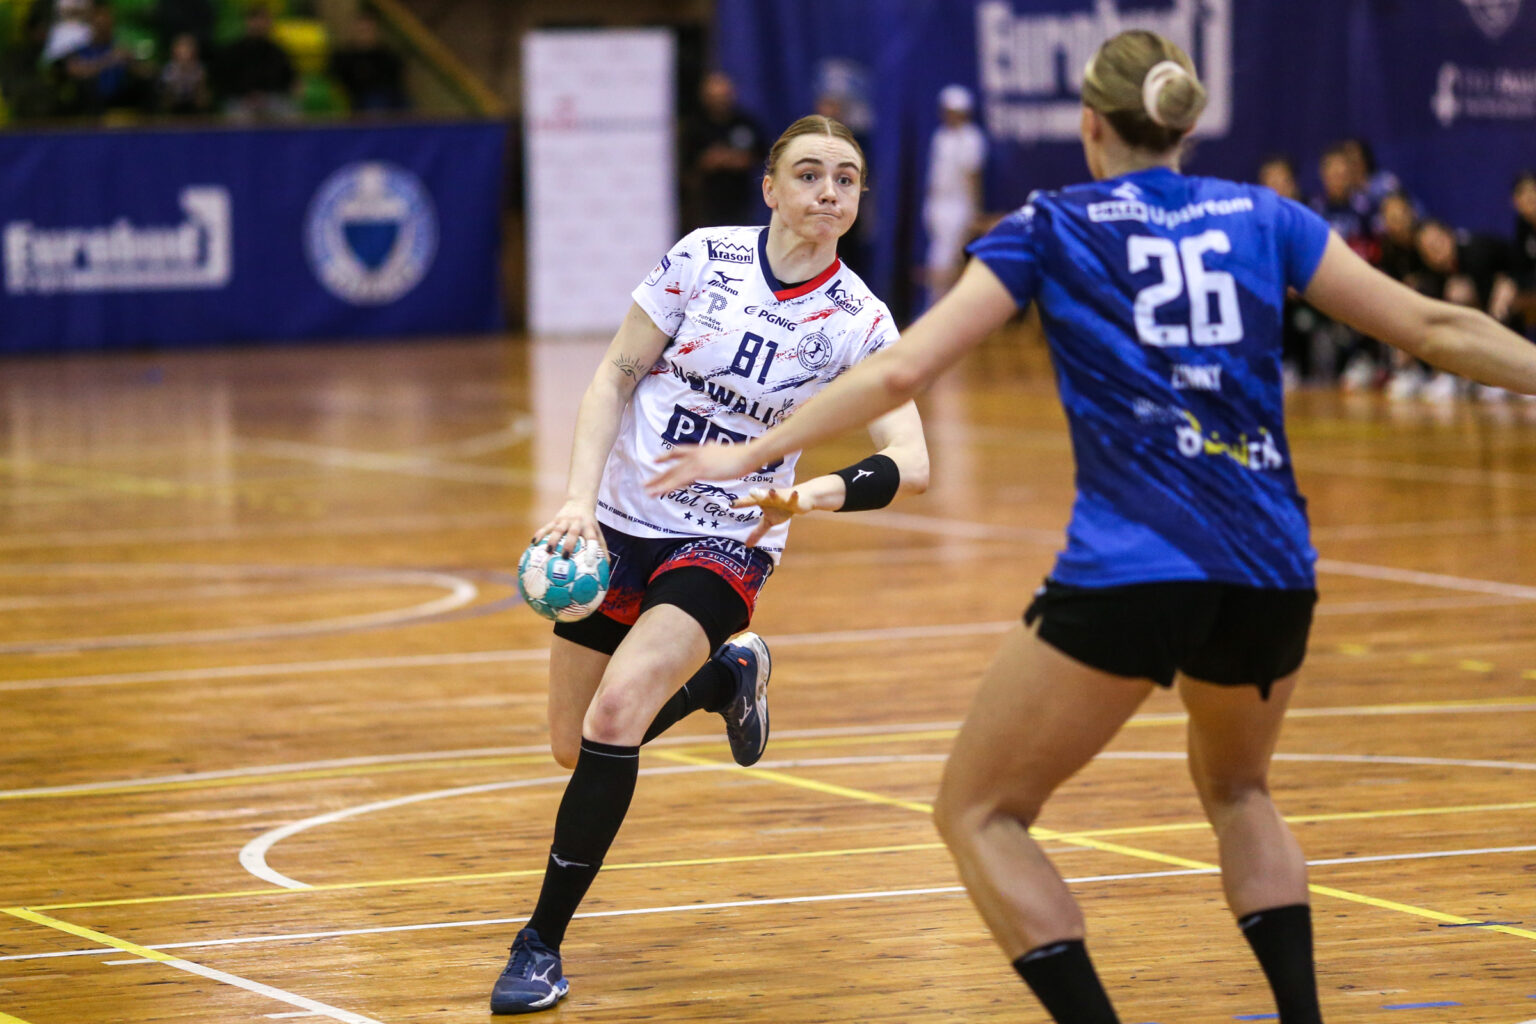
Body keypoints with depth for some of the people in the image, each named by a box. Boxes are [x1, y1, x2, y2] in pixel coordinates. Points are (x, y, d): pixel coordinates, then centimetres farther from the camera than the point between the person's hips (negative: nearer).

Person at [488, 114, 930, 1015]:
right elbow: (618, 373, -3)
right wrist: (580, 497, -15)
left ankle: (543, 943, -12)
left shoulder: (858, 321, -12)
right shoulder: (705, 258, -8)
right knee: (576, 748, 10)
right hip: (621, 522, 3)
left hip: (727, 542, -3)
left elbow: (911, 466, -19)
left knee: (615, 713, -25)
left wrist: (820, 492, -38)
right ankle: (727, 677, 40)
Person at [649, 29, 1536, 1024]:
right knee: (1237, 789, 31)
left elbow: (902, 368, 1)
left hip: (1126, 571, -4)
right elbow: (1433, 326, 10)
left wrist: (754, 450, 6)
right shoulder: (1263, 218, 13)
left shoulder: (1051, 229, 7)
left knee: (979, 812, 9)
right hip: (1271, 572, 4)